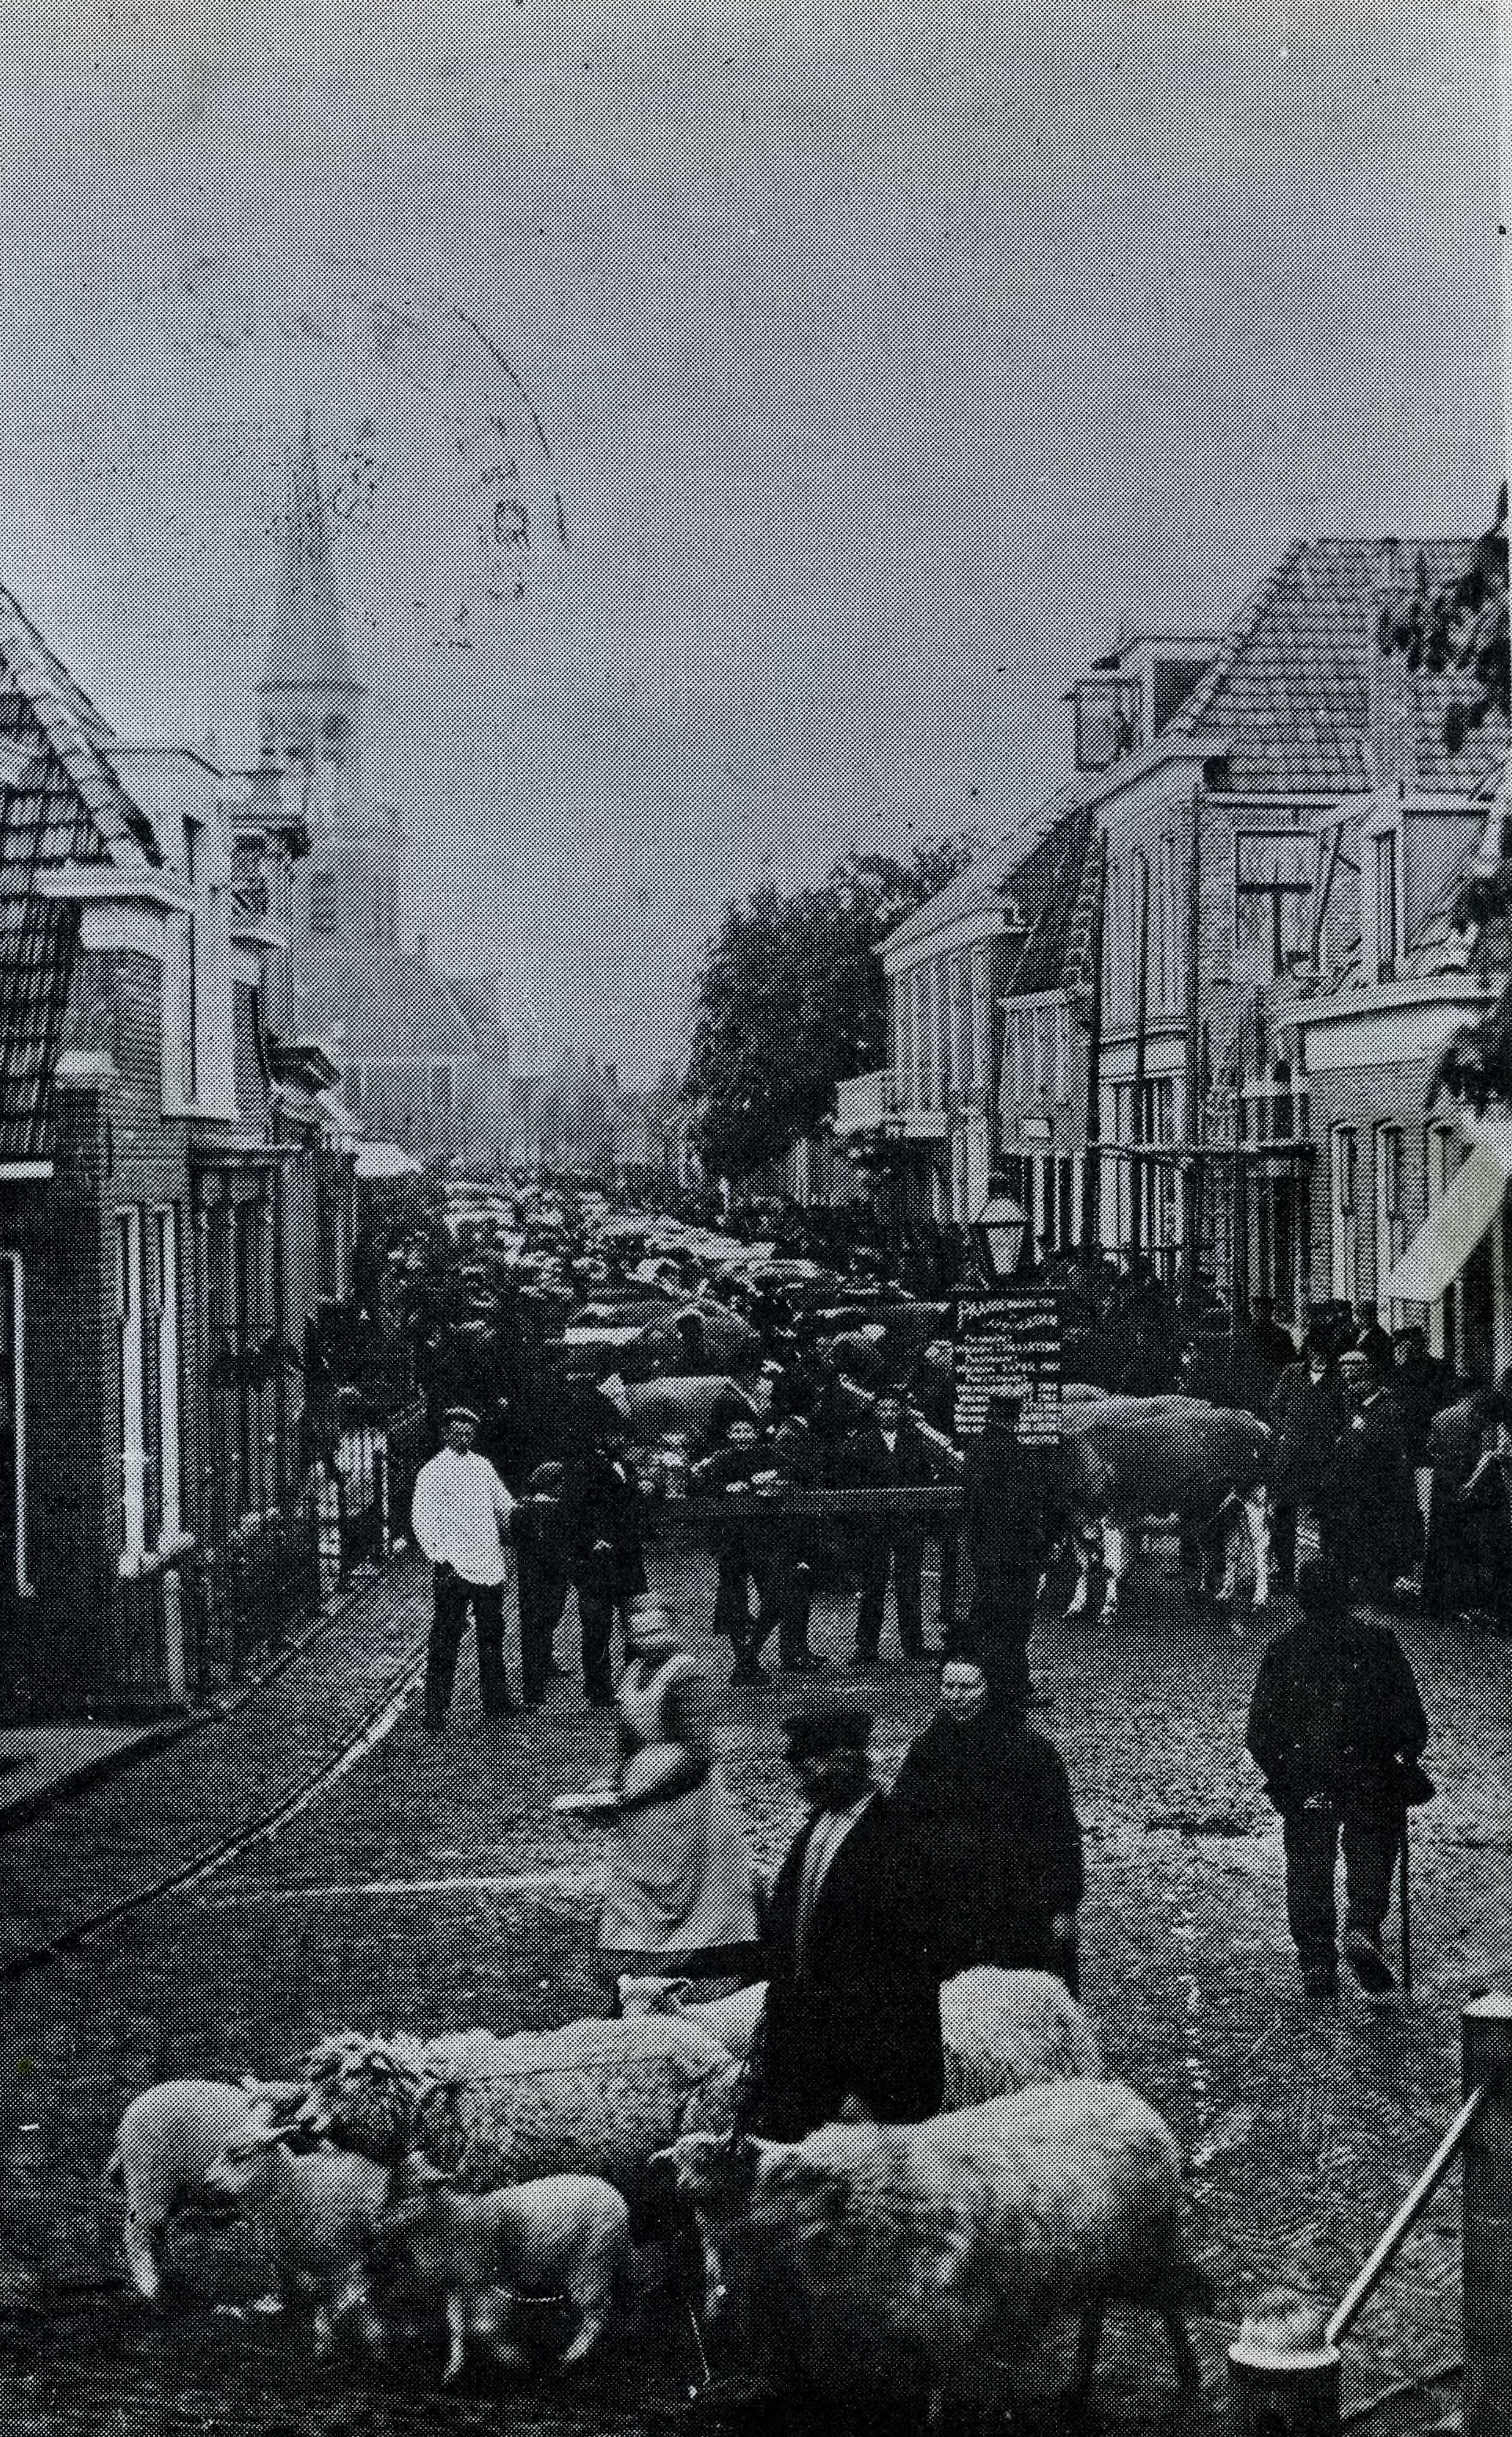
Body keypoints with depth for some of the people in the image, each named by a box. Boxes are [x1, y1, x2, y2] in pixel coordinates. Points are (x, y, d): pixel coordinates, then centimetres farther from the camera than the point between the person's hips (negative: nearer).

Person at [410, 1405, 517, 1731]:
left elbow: (505, 1505, 26)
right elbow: (421, 1520, -9)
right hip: (454, 1569, -6)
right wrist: (439, 1558, -16)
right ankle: (436, 1712, -3)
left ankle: (495, 1702, 23)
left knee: (492, 1636, 13)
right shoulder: (432, 1472, -3)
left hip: (489, 1566, 6)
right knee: (445, 1641, -6)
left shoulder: (483, 1466, 15)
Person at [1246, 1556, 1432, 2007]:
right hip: (1372, 1783, -1)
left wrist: (1280, 1775, 17)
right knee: (1370, 1857, 7)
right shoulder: (1379, 1644, -1)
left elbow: (1259, 1732, 5)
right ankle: (1363, 1928, -18)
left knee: (1308, 1873, 7)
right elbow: (1413, 1718, 0)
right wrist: (1406, 1756, 15)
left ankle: (1317, 1966, 2)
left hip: (1303, 1788, 1)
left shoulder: (1282, 1651, 3)